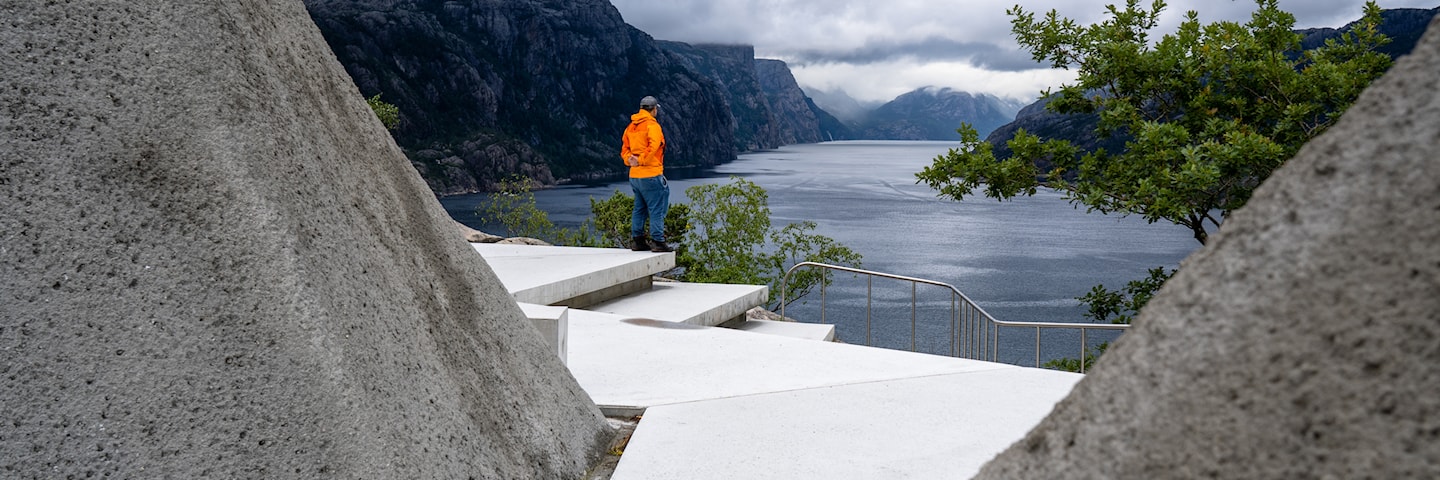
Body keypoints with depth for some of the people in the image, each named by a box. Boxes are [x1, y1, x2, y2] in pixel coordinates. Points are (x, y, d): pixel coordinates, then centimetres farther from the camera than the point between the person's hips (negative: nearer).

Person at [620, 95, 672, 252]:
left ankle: (637, 241, 18)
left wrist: (630, 160, -1)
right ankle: (658, 241, -5)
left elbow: (625, 149, 14)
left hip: (635, 175, 8)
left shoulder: (631, 127, 14)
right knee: (656, 209, -4)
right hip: (650, 174, -8)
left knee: (639, 208, 15)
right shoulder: (652, 125, -11)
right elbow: (653, 147, -23)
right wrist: (641, 160, -15)